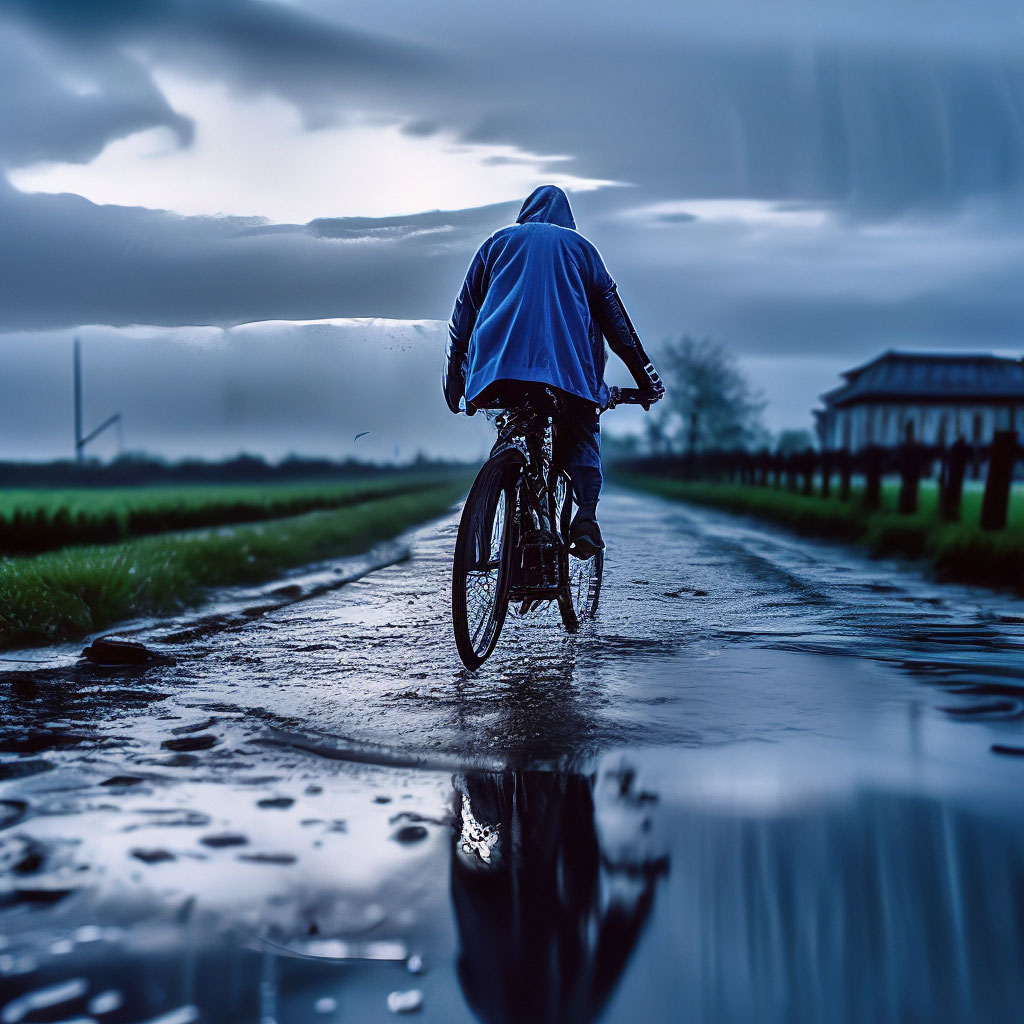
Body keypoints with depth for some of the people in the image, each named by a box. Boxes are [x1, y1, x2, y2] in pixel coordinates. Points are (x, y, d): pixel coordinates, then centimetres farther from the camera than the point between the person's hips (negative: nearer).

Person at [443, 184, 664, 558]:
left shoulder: (497, 242, 24)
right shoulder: (580, 247, 23)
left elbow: (463, 313, 19)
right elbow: (615, 317, 19)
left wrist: (453, 383, 21)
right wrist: (646, 377, 21)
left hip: (500, 361, 0)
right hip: (571, 368, 0)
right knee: (582, 436, 15)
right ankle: (586, 516, -11)